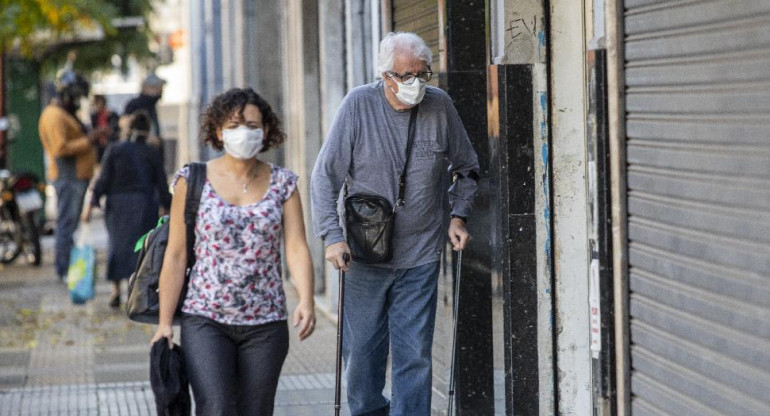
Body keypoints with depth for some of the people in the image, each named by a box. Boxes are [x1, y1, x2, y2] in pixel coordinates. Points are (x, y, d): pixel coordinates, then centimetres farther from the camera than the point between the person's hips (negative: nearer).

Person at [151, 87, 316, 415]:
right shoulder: (193, 180, 0)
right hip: (205, 319, -2)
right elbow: (176, 256, 1)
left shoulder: (282, 183, 5)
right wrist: (165, 322, -2)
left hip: (266, 326, 2)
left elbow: (297, 248, -5)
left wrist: (306, 301, -22)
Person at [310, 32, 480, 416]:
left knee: (414, 355, -2)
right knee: (361, 351, 7)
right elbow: (325, 175, -5)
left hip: (420, 257, 1)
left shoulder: (440, 105, 0)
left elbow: (466, 167, 16)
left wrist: (458, 216, 5)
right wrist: (332, 236, -13)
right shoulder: (359, 105, -7)